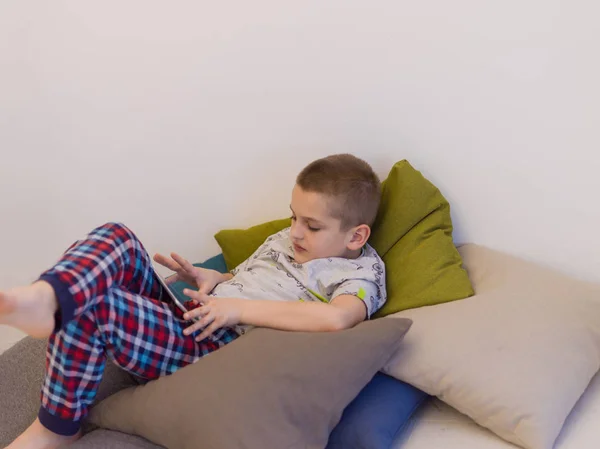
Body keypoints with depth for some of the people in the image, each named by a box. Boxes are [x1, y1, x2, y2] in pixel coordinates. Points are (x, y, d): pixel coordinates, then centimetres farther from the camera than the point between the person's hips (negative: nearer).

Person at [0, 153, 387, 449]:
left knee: (86, 308, -24)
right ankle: (48, 298, -37)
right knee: (116, 238, -9)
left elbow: (336, 317, -27)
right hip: (185, 316, 9)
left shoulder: (361, 272, -4)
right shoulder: (283, 240, 22)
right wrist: (212, 279, 8)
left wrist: (241, 308, -23)